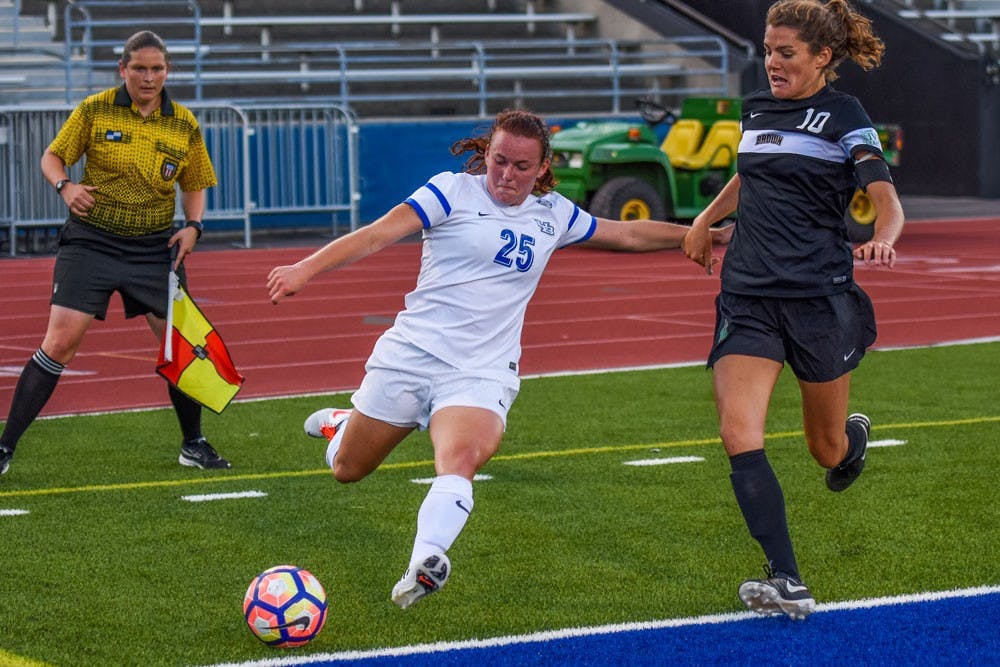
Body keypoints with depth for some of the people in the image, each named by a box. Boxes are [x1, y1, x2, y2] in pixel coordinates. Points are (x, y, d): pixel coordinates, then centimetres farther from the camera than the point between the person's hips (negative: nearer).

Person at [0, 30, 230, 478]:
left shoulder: (184, 125, 2)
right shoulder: (95, 110, -5)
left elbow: (194, 186, 13)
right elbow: (52, 157, 4)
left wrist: (192, 226, -5)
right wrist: (65, 186, -17)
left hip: (154, 248, 3)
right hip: (91, 241, -2)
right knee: (59, 343, -12)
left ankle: (193, 445, 21)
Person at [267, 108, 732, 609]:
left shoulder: (553, 213, 10)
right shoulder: (454, 191, -3)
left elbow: (631, 234, 24)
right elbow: (377, 234, -13)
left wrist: (707, 234, 24)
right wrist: (305, 270, -25)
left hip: (481, 374, 1)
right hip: (410, 354, -1)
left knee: (460, 460, -31)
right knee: (347, 471, 12)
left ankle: (424, 565, -48)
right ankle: (340, 426, 47)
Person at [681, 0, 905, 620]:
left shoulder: (845, 117, -3)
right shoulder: (757, 109, 13)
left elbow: (888, 199, -14)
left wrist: (881, 240, -34)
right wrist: (706, 219, 32)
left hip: (821, 296, -4)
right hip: (748, 296, 4)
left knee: (828, 450, 12)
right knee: (739, 435, -18)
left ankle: (855, 436, 52)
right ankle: (788, 584, -20)